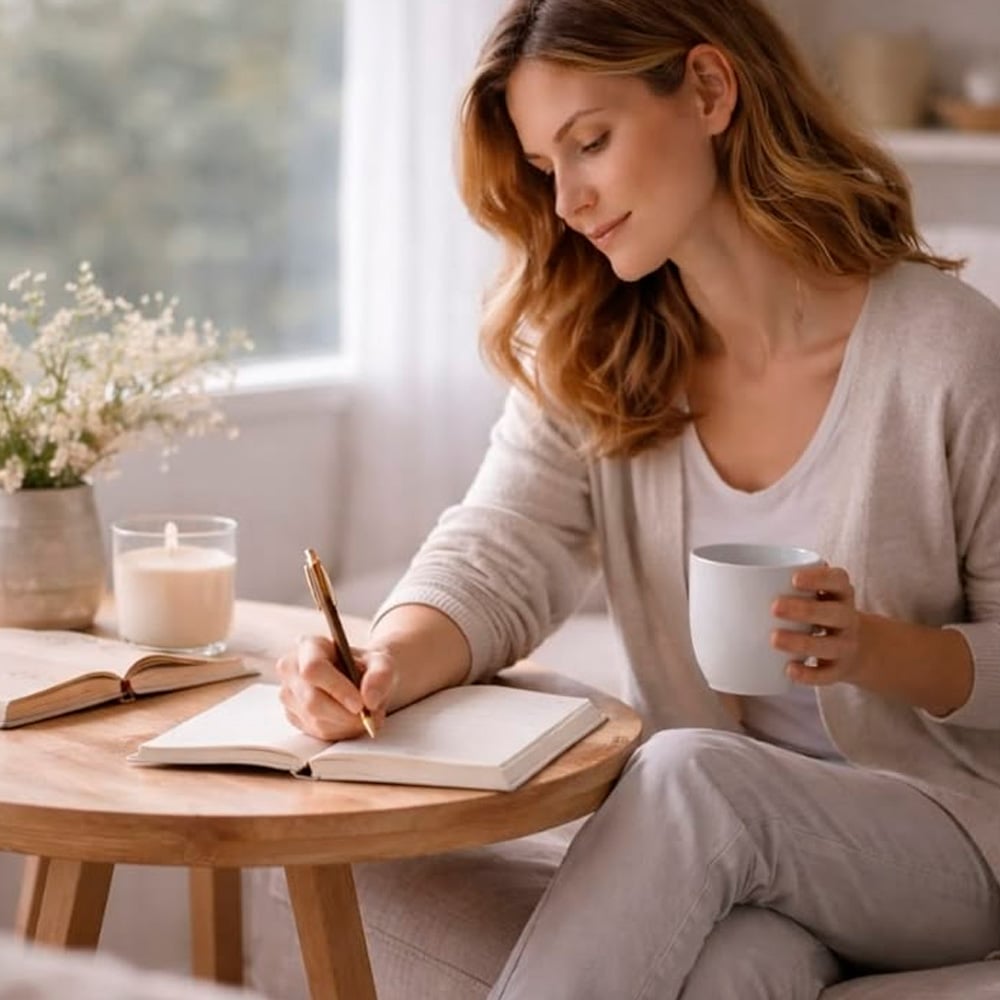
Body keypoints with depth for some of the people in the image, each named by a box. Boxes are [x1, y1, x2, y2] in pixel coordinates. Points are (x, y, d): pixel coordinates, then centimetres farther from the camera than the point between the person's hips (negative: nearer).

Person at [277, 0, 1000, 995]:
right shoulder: (587, 357, 4)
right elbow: (499, 556, -7)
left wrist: (876, 649, -24)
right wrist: (383, 666, -27)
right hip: (707, 832, 2)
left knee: (688, 772, -34)